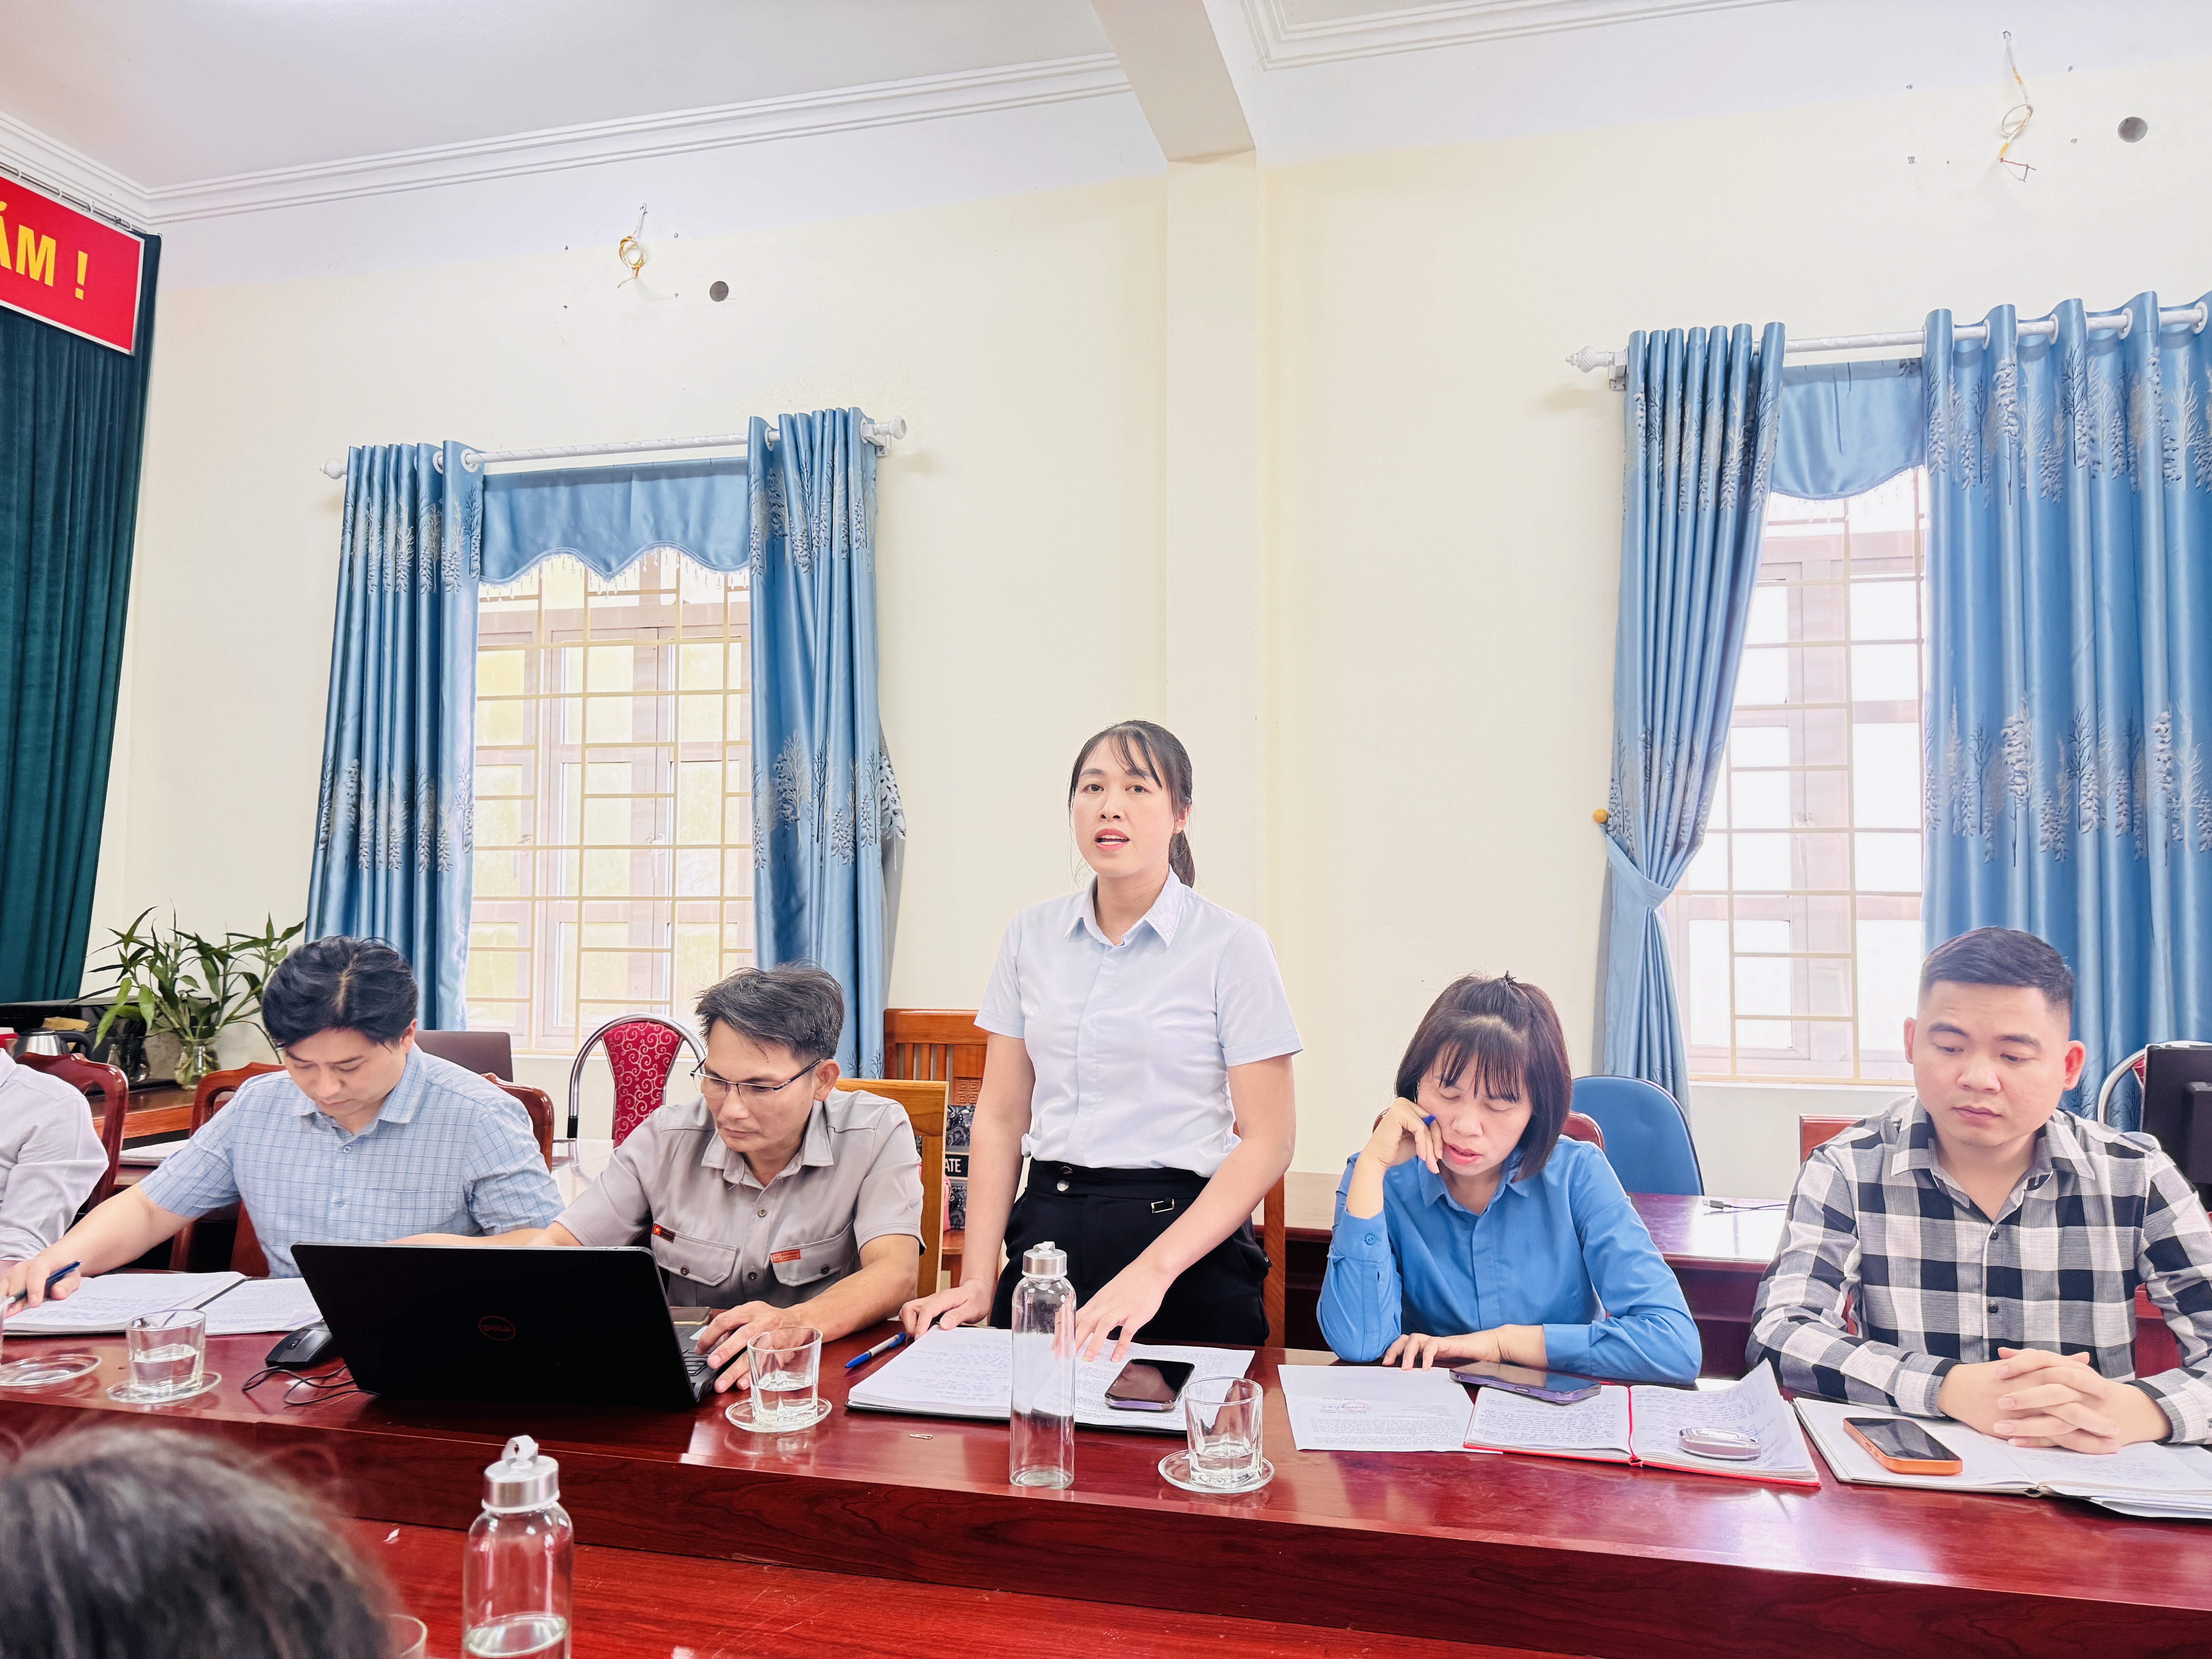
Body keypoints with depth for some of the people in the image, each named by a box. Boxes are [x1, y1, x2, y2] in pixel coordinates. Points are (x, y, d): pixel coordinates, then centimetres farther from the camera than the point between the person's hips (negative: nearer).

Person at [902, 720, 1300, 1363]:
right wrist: (978, 1281, -1)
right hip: (1047, 1231, 3)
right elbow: (1001, 1117, 7)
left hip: (1186, 1238, -3)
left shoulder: (1232, 947, -6)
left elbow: (1267, 1141, -9)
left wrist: (1154, 1270, -19)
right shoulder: (1032, 935, 6)